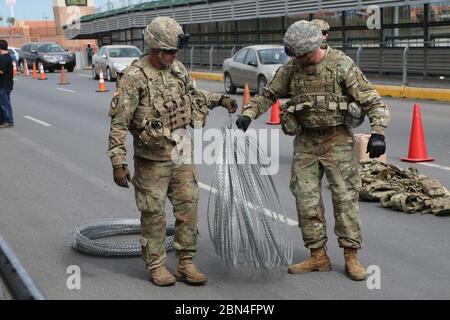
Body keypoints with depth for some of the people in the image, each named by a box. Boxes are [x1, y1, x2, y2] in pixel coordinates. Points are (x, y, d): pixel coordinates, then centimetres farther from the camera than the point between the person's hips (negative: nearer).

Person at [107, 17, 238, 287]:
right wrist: (118, 163, -19)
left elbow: (192, 93, 27)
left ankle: (186, 263, 20)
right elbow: (119, 123, -16)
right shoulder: (134, 77, -16)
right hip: (152, 160, -6)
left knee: (188, 208, 8)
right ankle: (156, 266, 18)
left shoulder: (178, 68, 4)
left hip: (183, 155, 6)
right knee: (154, 214, 4)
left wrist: (219, 99, 16)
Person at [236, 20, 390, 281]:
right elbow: (268, 95, 13)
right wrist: (248, 114, -3)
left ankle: (351, 257, 8)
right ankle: (318, 257, 14)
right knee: (306, 200, 3)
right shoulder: (291, 68, 2)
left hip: (337, 141, -4)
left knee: (345, 198, -3)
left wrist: (378, 132, -22)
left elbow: (372, 100, -10)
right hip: (305, 142, 4)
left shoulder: (342, 65, -10)